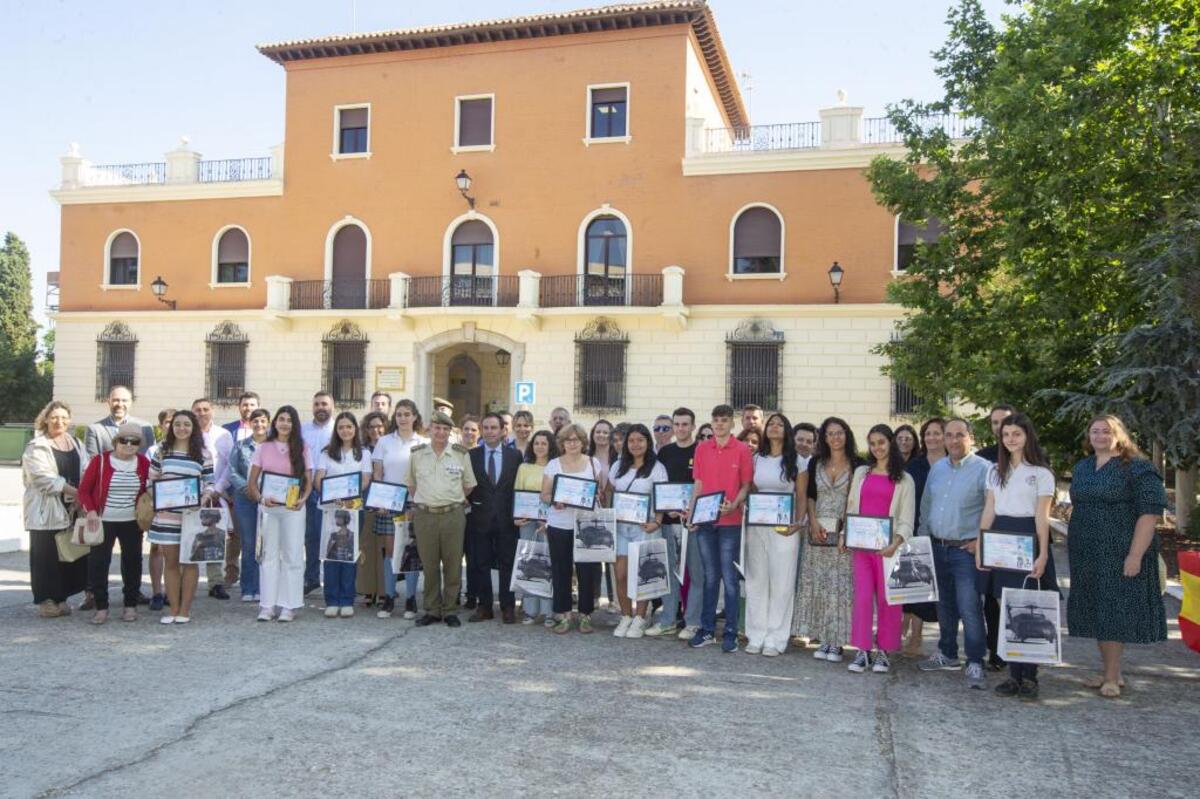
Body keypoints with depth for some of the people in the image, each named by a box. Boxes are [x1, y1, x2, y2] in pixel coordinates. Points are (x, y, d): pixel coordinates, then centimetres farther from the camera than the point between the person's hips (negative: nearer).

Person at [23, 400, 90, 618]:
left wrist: (82, 496, -9)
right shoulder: (37, 447, -4)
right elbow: (43, 477, -15)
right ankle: (46, 600, 7)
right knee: (46, 555, 0)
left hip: (72, 509, 5)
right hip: (46, 510, -5)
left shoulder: (76, 443, 14)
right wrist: (74, 491, -19)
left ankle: (60, 598, 16)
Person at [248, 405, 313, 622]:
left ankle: (288, 606, 7)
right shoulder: (264, 448, 7)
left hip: (293, 507, -1)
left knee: (292, 555, 1)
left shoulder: (302, 449, 6)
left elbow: (309, 480, 5)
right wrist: (261, 499, -14)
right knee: (269, 554, 5)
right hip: (268, 507, 1)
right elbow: (252, 481, 5)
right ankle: (267, 606, 10)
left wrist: (302, 500, -14)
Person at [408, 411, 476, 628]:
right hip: (424, 515, 1)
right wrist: (422, 500, 9)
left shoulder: (461, 454, 3)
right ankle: (432, 610, 17)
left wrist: (454, 500, 8)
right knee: (429, 565, 6)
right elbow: (410, 483, 15)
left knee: (453, 565, 3)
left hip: (453, 515, -1)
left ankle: (450, 610, 14)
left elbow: (469, 485, 11)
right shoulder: (417, 454, 5)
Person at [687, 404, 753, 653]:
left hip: (730, 522, -3)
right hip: (704, 521, 3)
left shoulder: (742, 450, -2)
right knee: (710, 577, 11)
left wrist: (733, 506, -17)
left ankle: (731, 633, 8)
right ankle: (707, 630, 18)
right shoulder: (702, 449, 8)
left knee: (729, 578, 0)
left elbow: (746, 485, -1)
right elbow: (698, 483, 10)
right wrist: (691, 513, 1)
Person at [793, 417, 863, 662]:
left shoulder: (857, 465, 1)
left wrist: (849, 525, -11)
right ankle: (823, 640, 12)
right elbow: (809, 495, 9)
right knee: (817, 584, 3)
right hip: (818, 530, 3)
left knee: (842, 585, -3)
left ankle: (836, 642, 4)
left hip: (845, 532, -3)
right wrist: (814, 523, -3)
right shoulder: (816, 463, 10)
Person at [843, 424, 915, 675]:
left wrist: (897, 542, -16)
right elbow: (851, 507, 17)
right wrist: (844, 534, 4)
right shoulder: (861, 473, 14)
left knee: (887, 598, 1)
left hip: (887, 546, -2)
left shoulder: (904, 479, 6)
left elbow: (907, 518, 0)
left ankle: (883, 651, 12)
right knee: (862, 596, -2)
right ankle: (863, 651, 4)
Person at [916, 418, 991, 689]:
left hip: (966, 550, -6)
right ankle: (947, 654, 29)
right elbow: (926, 505, 16)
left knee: (969, 608, -9)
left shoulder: (983, 469, -10)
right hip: (937, 547, 7)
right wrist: (923, 537, 11)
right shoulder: (937, 468, 11)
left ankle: (975, 664, 1)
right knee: (944, 605, 16)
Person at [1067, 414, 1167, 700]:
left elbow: (1150, 513, -14)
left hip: (1120, 555, -7)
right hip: (1087, 556, 7)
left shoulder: (1137, 468, -8)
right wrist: (1072, 546, 15)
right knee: (1096, 614, 10)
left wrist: (1135, 555, -19)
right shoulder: (1082, 468, 13)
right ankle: (1112, 673, 22)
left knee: (1114, 613, -3)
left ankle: (1112, 677, 7)